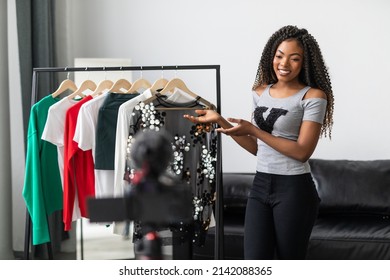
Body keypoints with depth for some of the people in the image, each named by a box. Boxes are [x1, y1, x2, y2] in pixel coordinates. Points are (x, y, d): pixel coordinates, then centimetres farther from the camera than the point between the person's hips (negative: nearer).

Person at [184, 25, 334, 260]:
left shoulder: (313, 97, -8)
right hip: (260, 186, 5)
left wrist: (253, 130, -15)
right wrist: (220, 121, 6)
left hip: (294, 190, -5)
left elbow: (303, 151, -15)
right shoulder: (261, 92, 10)